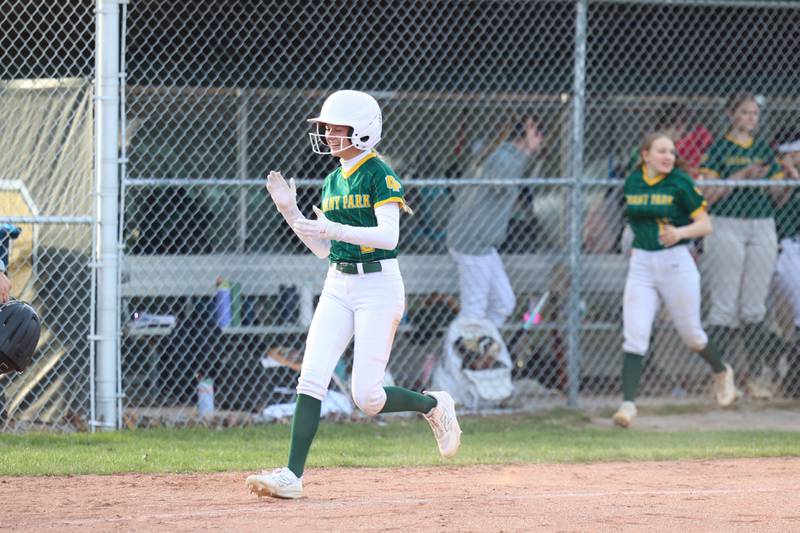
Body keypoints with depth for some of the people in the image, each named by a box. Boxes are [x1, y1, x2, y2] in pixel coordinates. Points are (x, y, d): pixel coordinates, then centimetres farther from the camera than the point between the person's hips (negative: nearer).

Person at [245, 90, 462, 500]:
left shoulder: (379, 175, -9)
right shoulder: (332, 182, 14)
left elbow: (389, 236, -21)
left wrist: (336, 229, -29)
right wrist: (290, 211, 6)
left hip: (378, 285, -7)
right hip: (338, 286, 7)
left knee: (367, 398, -7)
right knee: (311, 378, -8)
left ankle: (435, 407, 21)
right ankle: (292, 475, -10)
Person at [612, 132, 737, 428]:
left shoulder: (681, 184, -9)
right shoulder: (632, 183, 4)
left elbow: (705, 225, -9)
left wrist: (680, 232, -26)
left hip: (676, 262, -3)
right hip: (640, 265, 3)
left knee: (691, 335, 11)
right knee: (634, 336, -10)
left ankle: (721, 372, 41)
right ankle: (628, 403, -13)